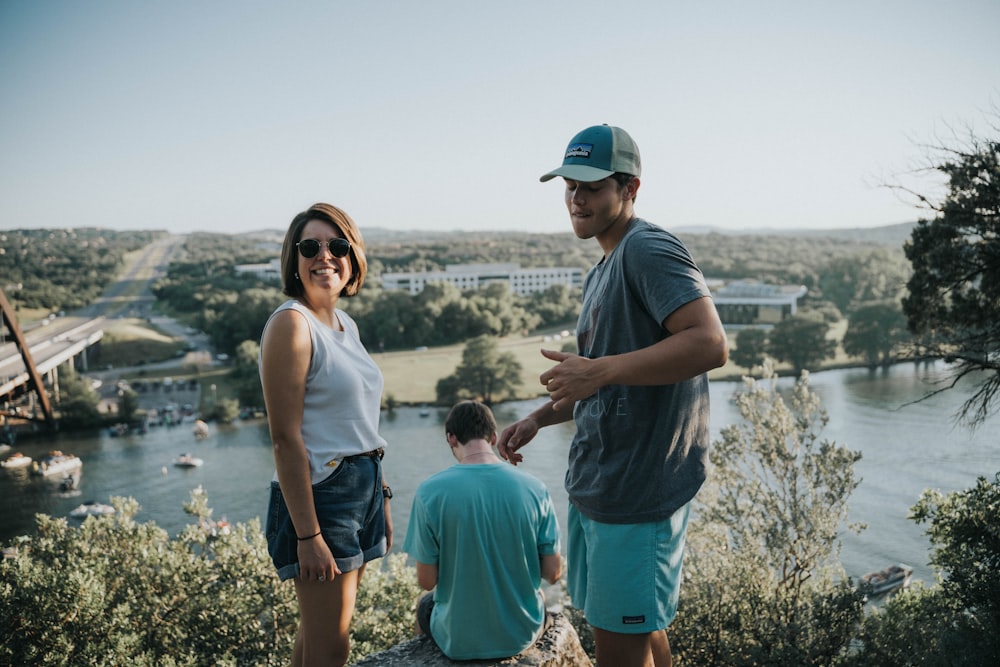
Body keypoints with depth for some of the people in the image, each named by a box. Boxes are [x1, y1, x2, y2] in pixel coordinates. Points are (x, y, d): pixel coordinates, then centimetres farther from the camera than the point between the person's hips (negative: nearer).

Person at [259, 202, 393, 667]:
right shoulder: (292, 323, -13)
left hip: (362, 488, 8)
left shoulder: (346, 324, 12)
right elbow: (285, 438, -18)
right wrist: (308, 534, -20)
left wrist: (381, 497, 17)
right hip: (321, 493, -8)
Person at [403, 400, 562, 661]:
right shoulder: (534, 488, -12)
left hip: (459, 642, -1)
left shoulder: (430, 491, -17)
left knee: (425, 605, 33)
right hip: (522, 635, 2)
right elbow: (553, 572, -6)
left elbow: (427, 580, -11)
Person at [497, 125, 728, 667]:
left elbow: (709, 344, -27)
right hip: (594, 484, 10)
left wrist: (599, 369, -29)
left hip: (637, 490, -10)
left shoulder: (649, 249, -13)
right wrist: (538, 419, 13)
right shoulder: (601, 272, 17)